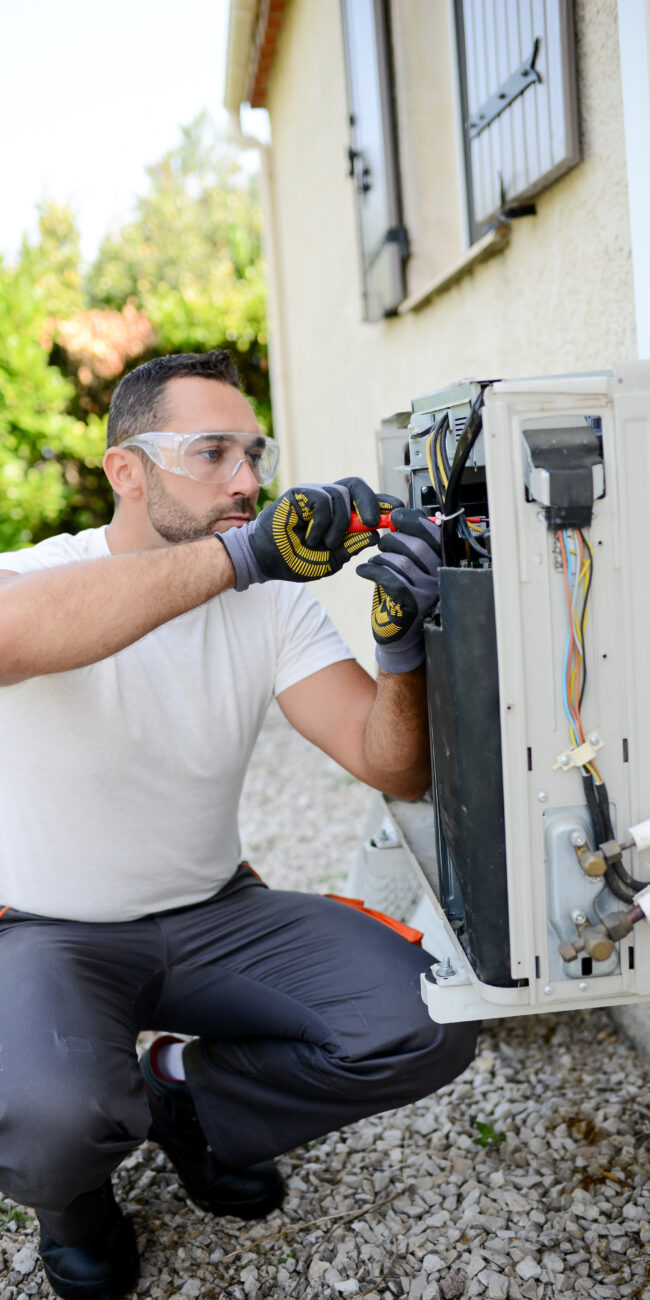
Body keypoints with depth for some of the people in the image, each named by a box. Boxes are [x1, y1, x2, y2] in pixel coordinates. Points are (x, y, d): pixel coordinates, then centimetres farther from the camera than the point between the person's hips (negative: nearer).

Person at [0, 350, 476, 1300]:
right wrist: (239, 553, -46)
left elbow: (395, 770, -10)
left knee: (430, 1026, -15)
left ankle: (185, 1096, 12)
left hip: (215, 916, 4)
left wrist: (402, 644, -30)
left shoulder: (274, 602, -3)